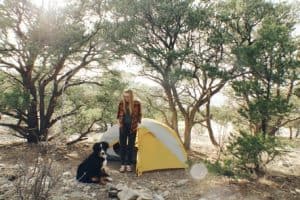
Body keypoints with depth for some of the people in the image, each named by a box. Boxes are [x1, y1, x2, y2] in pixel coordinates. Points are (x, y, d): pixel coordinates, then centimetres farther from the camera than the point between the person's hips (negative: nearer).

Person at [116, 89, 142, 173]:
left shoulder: (137, 103, -8)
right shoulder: (122, 103, -4)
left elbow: (139, 115, 2)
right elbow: (119, 114, 10)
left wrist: (137, 124, -2)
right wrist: (120, 122, 5)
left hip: (132, 127, -1)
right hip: (123, 126, 2)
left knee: (131, 146, 6)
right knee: (122, 145, 4)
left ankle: (129, 164, 18)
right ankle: (123, 164, 15)